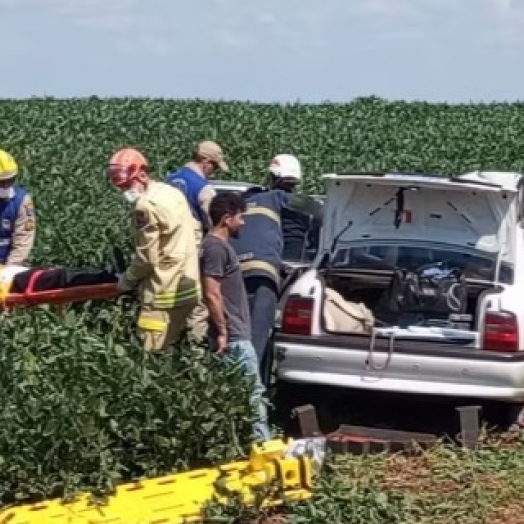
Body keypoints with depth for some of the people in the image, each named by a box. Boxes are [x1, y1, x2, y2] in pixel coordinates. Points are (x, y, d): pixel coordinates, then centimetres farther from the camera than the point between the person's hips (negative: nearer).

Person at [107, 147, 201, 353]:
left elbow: (147, 257, -15)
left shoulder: (147, 205, -17)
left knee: (153, 352, -6)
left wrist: (127, 279, 2)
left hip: (165, 293, -10)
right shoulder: (171, 192, 11)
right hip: (189, 287, 10)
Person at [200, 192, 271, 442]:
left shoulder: (220, 245, 16)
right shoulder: (216, 247, -16)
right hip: (233, 336, -10)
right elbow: (212, 294, -21)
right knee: (253, 392, -7)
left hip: (235, 334, 10)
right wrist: (222, 331, -19)